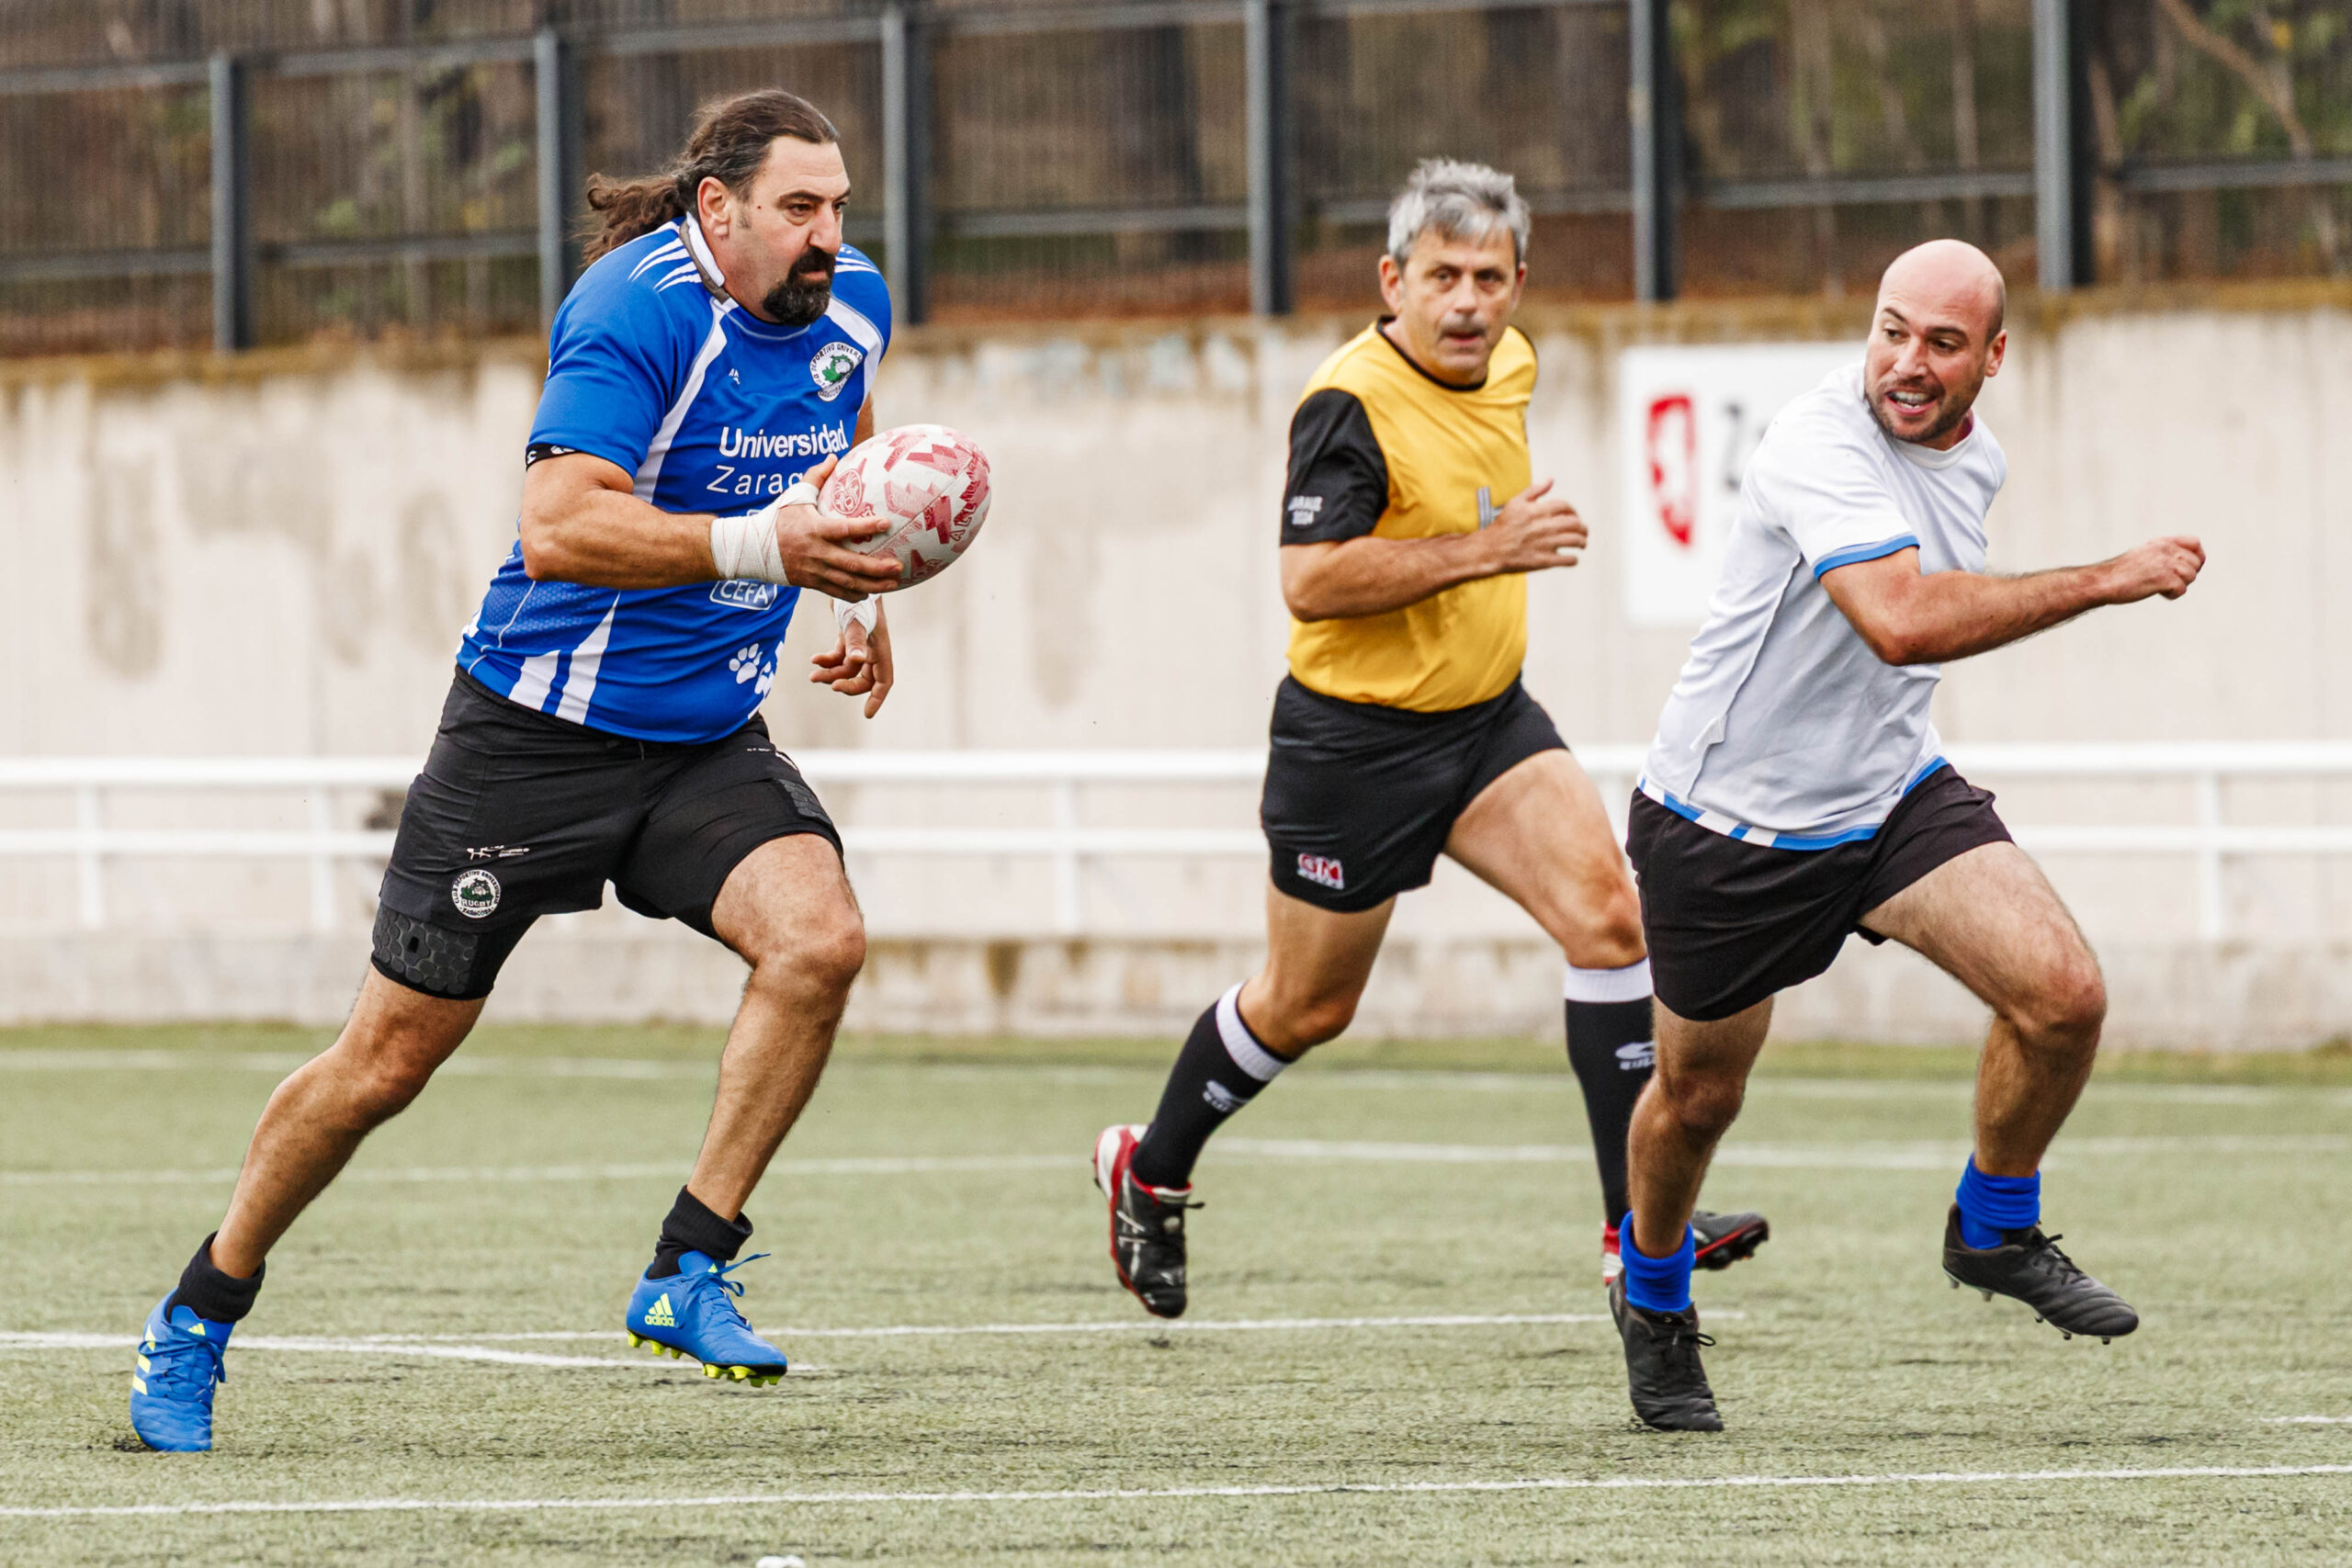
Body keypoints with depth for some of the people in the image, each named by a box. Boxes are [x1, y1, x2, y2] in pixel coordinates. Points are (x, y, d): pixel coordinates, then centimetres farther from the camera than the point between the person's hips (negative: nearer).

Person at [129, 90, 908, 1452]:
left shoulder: (852, 304, 3)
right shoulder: (640, 311, -21)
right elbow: (557, 529, -32)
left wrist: (864, 593, 17)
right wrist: (760, 546, -38)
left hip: (708, 741, 6)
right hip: (539, 729, -6)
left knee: (821, 936, -23)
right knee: (391, 1056, 1)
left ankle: (689, 1273, -15)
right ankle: (197, 1322, 20)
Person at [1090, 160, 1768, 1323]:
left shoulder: (1508, 366, 4)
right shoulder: (1351, 404, -21)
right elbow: (1309, 580, -31)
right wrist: (1483, 550, -34)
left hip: (1488, 722, 6)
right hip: (1354, 738, -6)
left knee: (1605, 913, -14)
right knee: (1307, 1007, 8)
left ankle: (1643, 1221, -14)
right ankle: (1147, 1173, 35)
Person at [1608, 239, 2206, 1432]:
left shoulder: (1977, 458, 1)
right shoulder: (1822, 448, -27)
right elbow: (1902, 620, -42)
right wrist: (2107, 580, -38)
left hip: (1891, 791, 6)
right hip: (1727, 819, -6)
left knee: (2062, 994, -16)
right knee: (1697, 1096, 11)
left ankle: (1994, 1232, 10)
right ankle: (1654, 1298, 42)